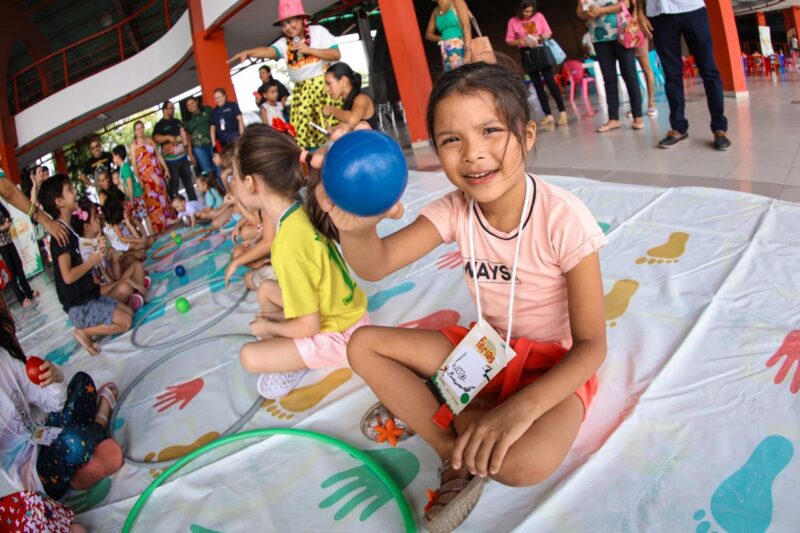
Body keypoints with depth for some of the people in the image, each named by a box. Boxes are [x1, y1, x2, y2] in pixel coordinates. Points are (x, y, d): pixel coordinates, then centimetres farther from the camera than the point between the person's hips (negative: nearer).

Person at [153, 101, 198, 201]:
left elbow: (186, 137, 14)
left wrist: (190, 154, 8)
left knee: (188, 181, 12)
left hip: (183, 157, 5)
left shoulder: (177, 122, 14)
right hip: (171, 160, -5)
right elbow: (155, 138, -19)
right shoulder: (160, 125, -2)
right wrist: (168, 137, -35)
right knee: (174, 184, -3)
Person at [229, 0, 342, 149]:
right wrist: (248, 52, -33)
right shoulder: (284, 42, 5)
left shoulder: (318, 31, -1)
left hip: (323, 84, -3)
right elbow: (268, 51, -14)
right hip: (301, 90, 3)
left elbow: (336, 54, -7)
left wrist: (309, 50, -14)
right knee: (300, 131, -3)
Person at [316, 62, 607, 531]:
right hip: (485, 348, 5)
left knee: (527, 462, -36)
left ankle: (419, 409, -8)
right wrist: (355, 228, -51)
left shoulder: (562, 218, -24)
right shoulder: (457, 210, -11)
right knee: (364, 345, -6)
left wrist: (521, 407, -38)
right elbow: (376, 265, -26)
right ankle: (459, 454, -11)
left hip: (555, 363, -5)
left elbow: (591, 344, -22)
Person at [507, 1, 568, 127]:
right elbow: (509, 40, 2)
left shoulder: (539, 16, 2)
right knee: (538, 85, 3)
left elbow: (548, 33, 4)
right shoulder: (513, 21, 0)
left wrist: (539, 37, -15)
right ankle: (548, 115, 7)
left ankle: (562, 112, -7)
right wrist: (519, 41, -17)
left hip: (541, 51, -1)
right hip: (527, 55, 1)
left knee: (550, 81, -8)